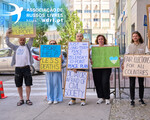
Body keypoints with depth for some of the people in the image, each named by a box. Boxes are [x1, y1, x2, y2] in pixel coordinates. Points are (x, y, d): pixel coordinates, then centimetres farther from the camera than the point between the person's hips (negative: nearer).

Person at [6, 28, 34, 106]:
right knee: (19, 85, 6)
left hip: (26, 67, -2)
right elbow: (8, 43, 12)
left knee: (28, 84, 0)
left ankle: (28, 99, 10)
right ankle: (21, 100, 18)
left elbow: (31, 39, 3)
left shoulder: (27, 46, 11)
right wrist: (7, 35, 6)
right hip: (18, 68, 2)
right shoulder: (16, 48, 16)